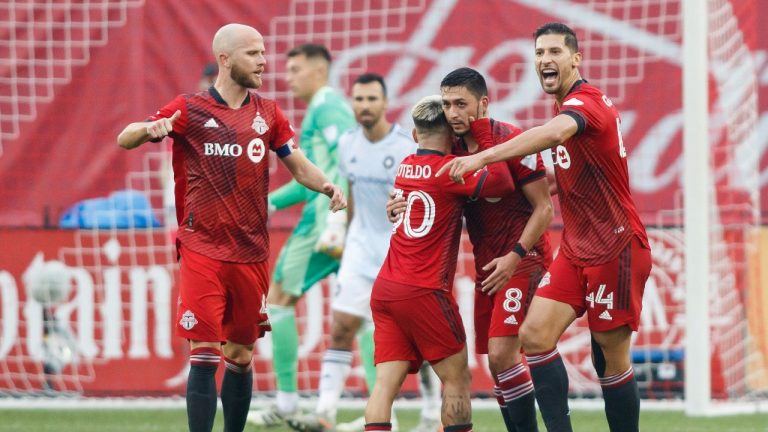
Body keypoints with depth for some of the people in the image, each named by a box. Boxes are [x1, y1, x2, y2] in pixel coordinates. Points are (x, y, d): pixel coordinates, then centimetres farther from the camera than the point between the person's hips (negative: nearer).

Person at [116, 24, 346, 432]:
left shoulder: (267, 113, 9)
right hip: (202, 253, -4)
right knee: (204, 357, -10)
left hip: (251, 255, 4)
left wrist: (326, 186, -8)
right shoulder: (189, 109, -1)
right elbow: (124, 139, -3)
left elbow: (299, 166, 14)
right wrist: (149, 128, -26)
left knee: (241, 358, 10)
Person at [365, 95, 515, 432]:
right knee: (457, 378, 5)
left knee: (386, 383, -2)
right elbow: (501, 183, -13)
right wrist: (483, 131, -7)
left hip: (384, 290, 6)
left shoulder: (405, 167, 13)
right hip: (423, 291, -6)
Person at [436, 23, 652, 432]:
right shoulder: (568, 107, 13)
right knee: (535, 335, -5)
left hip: (616, 249, -8)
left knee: (610, 360, -3)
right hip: (576, 249, 8)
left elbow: (554, 133, -40)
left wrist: (483, 157, -47)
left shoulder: (586, 101, -16)